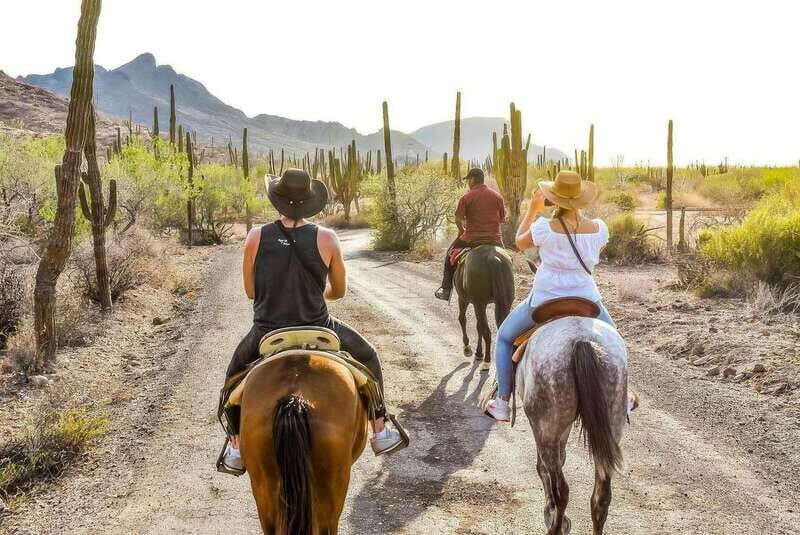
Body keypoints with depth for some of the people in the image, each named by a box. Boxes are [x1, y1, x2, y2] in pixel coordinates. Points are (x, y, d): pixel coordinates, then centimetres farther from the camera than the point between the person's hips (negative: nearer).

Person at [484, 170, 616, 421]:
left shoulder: (545, 228, -18)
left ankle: (502, 404, 17)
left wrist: (533, 210, 12)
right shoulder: (599, 228, -9)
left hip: (545, 302, -2)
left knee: (504, 337, 21)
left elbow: (520, 242, 4)